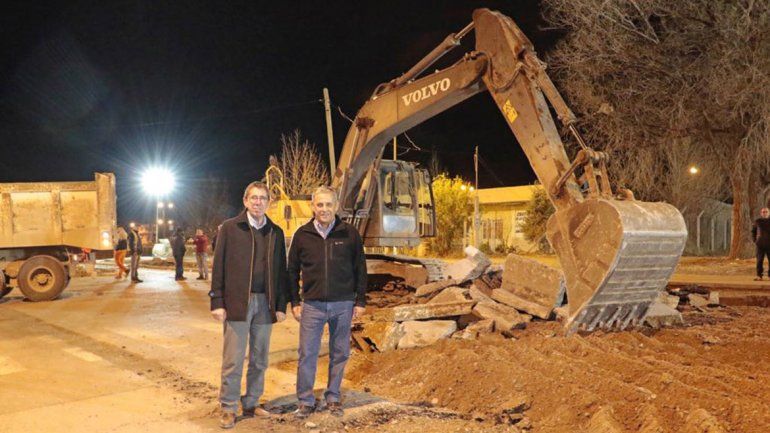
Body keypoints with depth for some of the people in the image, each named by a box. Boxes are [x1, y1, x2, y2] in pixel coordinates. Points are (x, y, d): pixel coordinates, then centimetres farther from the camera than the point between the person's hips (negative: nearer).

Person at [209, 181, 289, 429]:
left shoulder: (276, 232, 10)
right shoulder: (230, 228, 0)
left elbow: (281, 271, 11)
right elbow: (218, 267, -2)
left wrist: (281, 305, 6)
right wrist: (217, 302, -8)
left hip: (265, 303, 4)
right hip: (237, 302, -3)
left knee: (259, 360, 11)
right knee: (233, 360, 0)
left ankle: (251, 404, 25)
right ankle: (229, 409, 12)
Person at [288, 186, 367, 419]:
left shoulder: (350, 233, 0)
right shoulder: (302, 234, 1)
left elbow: (360, 269, 4)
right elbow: (292, 271, 7)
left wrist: (360, 301, 2)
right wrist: (295, 302, 3)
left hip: (343, 305, 0)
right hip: (312, 305, 0)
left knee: (340, 354, 9)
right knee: (307, 354, 2)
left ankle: (333, 398, 23)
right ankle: (305, 401, 14)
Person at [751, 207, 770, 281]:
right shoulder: (758, 221, 3)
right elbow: (753, 231, 15)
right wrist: (754, 240, 6)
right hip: (760, 244, 0)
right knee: (759, 260, -1)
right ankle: (759, 276, 2)